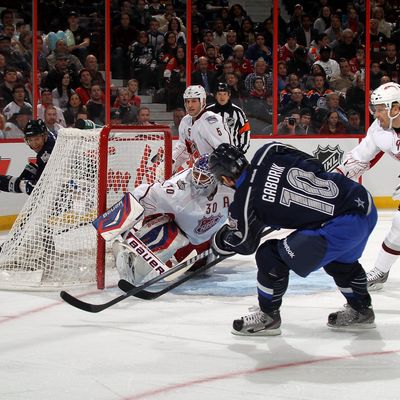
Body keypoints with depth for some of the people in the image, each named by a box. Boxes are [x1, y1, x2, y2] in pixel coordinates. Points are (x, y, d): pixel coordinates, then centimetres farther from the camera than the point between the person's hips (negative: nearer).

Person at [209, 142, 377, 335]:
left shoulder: (244, 202, -7)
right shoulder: (269, 152, 4)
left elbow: (245, 244, 11)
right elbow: (314, 165, 15)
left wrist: (220, 241, 32)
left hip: (339, 228, -8)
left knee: (271, 256, 4)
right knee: (341, 260, 36)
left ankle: (268, 316, 20)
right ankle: (360, 311, 49)